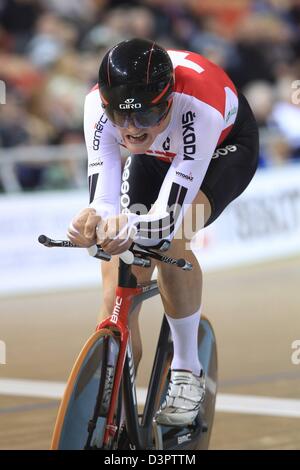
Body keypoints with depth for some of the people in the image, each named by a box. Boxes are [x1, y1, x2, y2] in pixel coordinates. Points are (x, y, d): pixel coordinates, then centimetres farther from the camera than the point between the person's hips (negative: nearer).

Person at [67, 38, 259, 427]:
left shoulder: (198, 106, -43)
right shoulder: (99, 105, -33)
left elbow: (170, 217, -46)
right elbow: (103, 199, -36)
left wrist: (131, 228, -67)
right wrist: (93, 221, -60)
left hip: (224, 148, -4)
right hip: (156, 157, 4)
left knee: (170, 238, -33)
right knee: (119, 295, -7)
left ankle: (187, 372, -14)